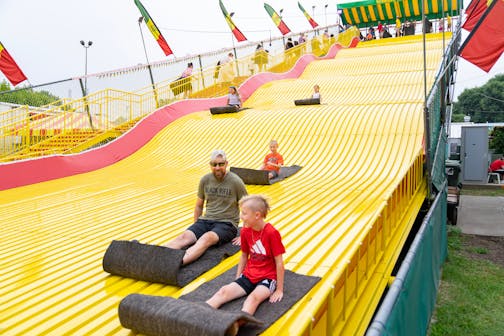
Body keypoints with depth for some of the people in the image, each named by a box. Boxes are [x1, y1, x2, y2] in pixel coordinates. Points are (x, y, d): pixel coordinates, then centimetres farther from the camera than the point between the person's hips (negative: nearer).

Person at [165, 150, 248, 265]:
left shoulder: (235, 181, -7)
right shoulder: (205, 180, 5)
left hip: (226, 223, -5)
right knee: (185, 236, -24)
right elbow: (199, 205, 18)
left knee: (207, 238, -35)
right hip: (206, 220, 5)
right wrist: (196, 226, 13)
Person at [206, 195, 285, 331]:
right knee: (224, 291, -17)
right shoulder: (245, 231, 1)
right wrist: (237, 279, 13)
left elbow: (279, 262, -13)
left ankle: (235, 326, -58)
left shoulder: (272, 233, -18)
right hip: (249, 275, 6)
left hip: (267, 278, -5)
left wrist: (279, 289, -10)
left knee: (254, 297, -35)